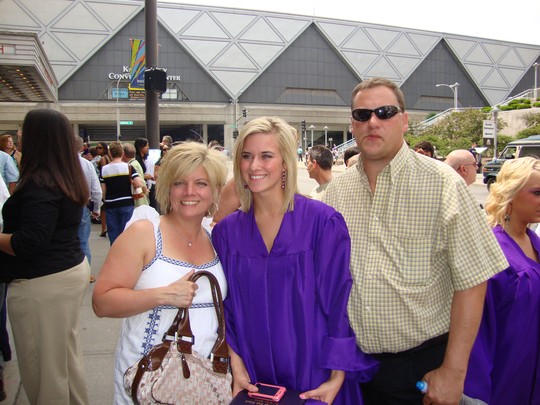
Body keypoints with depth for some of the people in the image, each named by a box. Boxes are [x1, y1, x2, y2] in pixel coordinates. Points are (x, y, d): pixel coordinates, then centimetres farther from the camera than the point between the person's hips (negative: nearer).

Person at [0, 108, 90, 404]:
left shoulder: (38, 183, -19)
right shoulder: (69, 179, 8)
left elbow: (30, 243, -25)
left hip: (43, 283, -9)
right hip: (74, 269, 10)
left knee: (41, 363, 5)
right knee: (67, 351, 21)